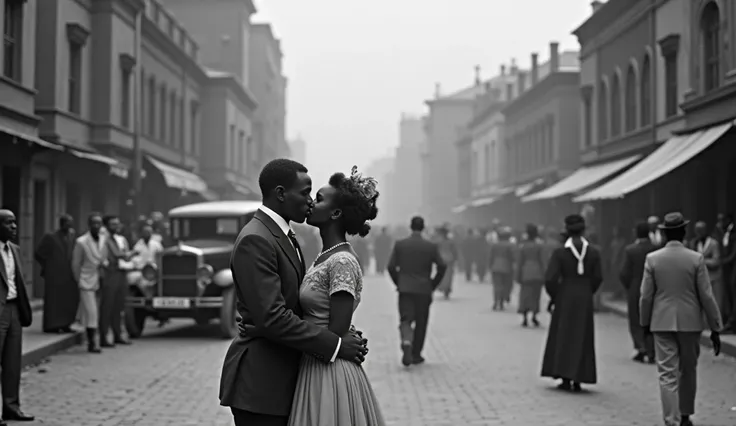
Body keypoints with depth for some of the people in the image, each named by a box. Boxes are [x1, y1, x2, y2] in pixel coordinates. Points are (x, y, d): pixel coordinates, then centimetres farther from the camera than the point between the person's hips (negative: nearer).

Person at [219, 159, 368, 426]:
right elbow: (272, 318, -24)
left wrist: (343, 333, -1)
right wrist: (334, 345, -20)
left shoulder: (283, 235, 14)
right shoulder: (255, 240, -18)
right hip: (259, 382, -9)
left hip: (283, 378, 9)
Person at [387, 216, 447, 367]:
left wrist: (398, 283, 10)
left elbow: (391, 267, -3)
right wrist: (433, 285, 7)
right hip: (424, 290, 0)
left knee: (405, 320, 1)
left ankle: (406, 343, -28)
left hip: (405, 288, 0)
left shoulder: (399, 244, 0)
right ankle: (416, 354, 16)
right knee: (421, 322, 11)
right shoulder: (431, 246, -2)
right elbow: (442, 267, -5)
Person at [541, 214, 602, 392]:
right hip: (585, 299, 1)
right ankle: (577, 380, 7)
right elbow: (598, 278, 0)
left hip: (565, 298, -1)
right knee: (582, 338, 9)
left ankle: (565, 379, 8)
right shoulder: (594, 252, -4)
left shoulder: (560, 252, -10)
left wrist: (553, 297, 2)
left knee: (563, 337, 10)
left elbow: (550, 279, -14)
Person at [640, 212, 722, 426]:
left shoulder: (652, 259, -6)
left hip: (662, 323, 0)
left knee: (667, 375, 1)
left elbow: (646, 296, -2)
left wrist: (645, 322, 13)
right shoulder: (696, 259, -8)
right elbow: (706, 296, -6)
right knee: (688, 372, 19)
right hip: (690, 323, 0)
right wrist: (715, 328, 1)